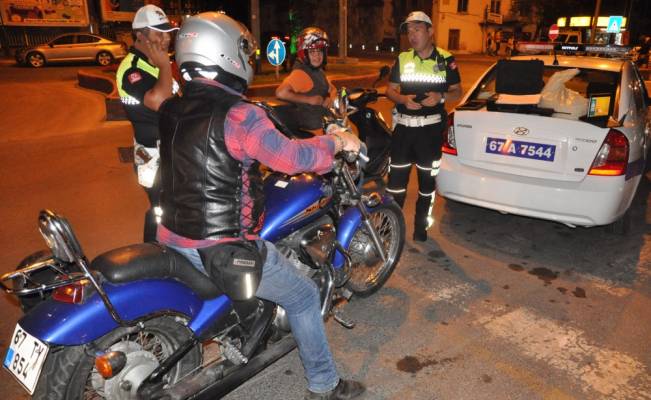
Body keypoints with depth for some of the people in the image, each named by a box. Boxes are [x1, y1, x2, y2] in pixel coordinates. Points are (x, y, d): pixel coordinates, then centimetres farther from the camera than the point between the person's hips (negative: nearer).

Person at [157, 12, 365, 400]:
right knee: (305, 295, 10)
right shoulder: (237, 114, -21)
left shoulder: (172, 110, 5)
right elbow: (291, 157, -23)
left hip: (174, 238, 9)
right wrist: (338, 142, -5)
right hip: (220, 250, -8)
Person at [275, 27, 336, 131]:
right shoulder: (300, 73, -17)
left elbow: (332, 89, 23)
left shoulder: (319, 71, 12)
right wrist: (309, 99, -23)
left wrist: (331, 98, -2)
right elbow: (280, 93, -30)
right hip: (314, 128, -8)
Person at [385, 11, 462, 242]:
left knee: (427, 176, 7)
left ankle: (421, 225, 21)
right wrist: (403, 99, -13)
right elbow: (390, 90, 9)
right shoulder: (402, 59, 6)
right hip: (403, 125, 1)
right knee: (396, 176, 0)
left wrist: (441, 97, -15)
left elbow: (457, 91, 7)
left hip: (432, 127, -1)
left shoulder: (446, 60, 2)